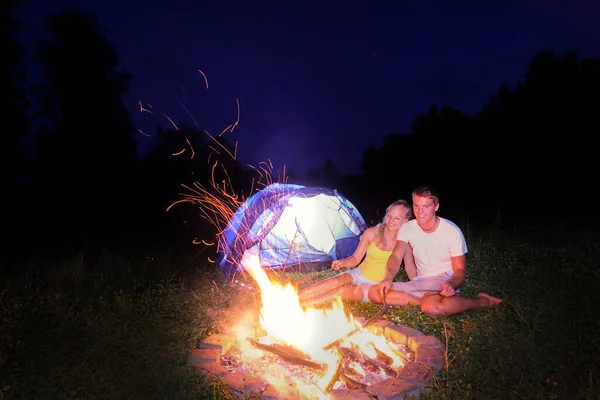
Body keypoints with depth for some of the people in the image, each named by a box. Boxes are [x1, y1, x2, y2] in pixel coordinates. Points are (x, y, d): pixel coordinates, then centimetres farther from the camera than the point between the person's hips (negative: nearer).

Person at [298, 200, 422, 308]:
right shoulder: (371, 233, -6)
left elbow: (410, 268, 1)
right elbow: (355, 258, 0)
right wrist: (343, 263, -18)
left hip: (377, 286, -1)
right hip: (358, 275, 1)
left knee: (345, 291, -29)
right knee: (336, 282, -31)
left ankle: (302, 305, -29)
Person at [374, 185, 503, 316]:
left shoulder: (452, 231, -11)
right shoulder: (407, 228, -2)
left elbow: (459, 270, -7)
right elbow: (396, 256, -16)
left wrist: (451, 284, -32)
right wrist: (389, 277, -40)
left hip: (445, 279, -4)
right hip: (420, 282, 4)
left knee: (431, 306, -40)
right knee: (376, 294, -16)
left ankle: (481, 300, -12)